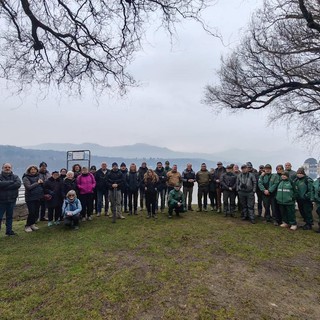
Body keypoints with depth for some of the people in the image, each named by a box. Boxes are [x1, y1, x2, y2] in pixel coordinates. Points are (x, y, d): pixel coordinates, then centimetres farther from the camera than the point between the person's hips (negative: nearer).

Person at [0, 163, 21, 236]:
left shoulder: (15, 177, 4)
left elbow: (18, 184, -16)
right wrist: (11, 182, -17)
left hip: (12, 200, 3)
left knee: (10, 216, 14)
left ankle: (9, 231, 26)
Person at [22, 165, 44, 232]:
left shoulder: (37, 177, 9)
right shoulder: (26, 178, -7)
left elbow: (42, 186, 13)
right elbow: (29, 187, -21)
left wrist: (42, 182, -6)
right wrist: (37, 183, -15)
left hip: (38, 197, 6)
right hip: (30, 198, -5)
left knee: (36, 212, 9)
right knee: (31, 212, -7)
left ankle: (32, 224, 26)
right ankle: (27, 226, 10)